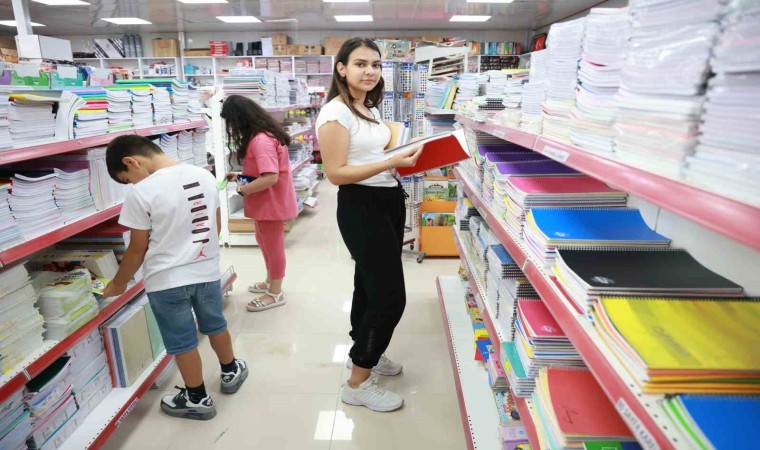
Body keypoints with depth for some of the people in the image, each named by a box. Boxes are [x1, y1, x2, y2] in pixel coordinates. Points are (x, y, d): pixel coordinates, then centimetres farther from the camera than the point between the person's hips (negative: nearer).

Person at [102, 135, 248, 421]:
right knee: (215, 325, 25)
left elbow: (138, 249, -10)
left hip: (167, 280, -5)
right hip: (207, 270, 5)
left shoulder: (141, 193, -18)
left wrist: (118, 284, 7)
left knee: (182, 342, 12)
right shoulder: (205, 176, -3)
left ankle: (197, 399, 29)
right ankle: (231, 372, 45)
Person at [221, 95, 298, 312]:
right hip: (266, 201, 10)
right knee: (265, 243, 23)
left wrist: (244, 189, -20)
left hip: (270, 202, -10)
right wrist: (241, 176, 7)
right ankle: (270, 282, 41)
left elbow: (271, 177, -32)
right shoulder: (264, 134, 7)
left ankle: (275, 293, 23)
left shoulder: (260, 140, -26)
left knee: (272, 246, 5)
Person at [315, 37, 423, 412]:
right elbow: (336, 173, -21)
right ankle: (358, 384, 11)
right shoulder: (335, 113, -16)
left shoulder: (370, 108, 13)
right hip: (362, 207, -9)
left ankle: (363, 352, 41)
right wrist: (391, 162, -25)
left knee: (371, 284, 20)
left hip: (389, 200, 9)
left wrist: (407, 156, 5)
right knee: (390, 295, -7)